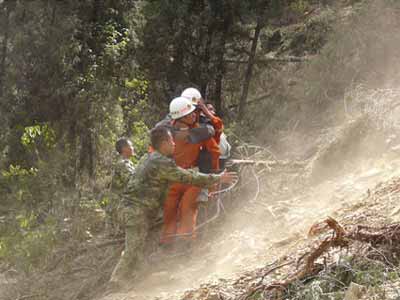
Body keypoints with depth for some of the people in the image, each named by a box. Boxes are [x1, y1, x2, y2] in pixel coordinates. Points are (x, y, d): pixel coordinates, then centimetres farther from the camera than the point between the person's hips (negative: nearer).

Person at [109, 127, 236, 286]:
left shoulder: (147, 158, 16)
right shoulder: (163, 163, -14)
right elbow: (189, 178, -12)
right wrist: (218, 178, -5)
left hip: (133, 206, 10)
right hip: (140, 209, -10)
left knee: (135, 251, 13)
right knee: (133, 251, -12)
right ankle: (114, 284, -14)